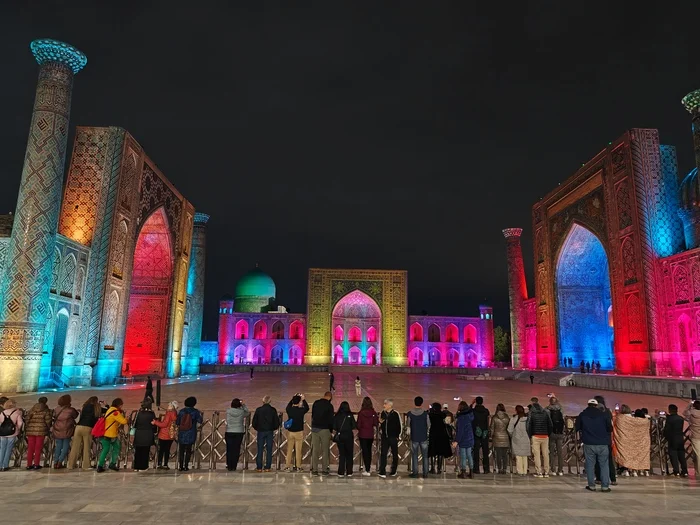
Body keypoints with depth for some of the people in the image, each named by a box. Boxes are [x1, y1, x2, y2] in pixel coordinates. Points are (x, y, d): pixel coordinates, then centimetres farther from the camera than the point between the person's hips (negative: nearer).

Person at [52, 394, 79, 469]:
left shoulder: (56, 409, 0)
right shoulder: (71, 410, -11)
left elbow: (54, 417, 9)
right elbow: (75, 416, 5)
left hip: (57, 431, 4)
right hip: (66, 431, -4)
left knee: (58, 447, 15)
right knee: (65, 447, 7)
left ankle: (55, 462, 13)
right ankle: (60, 462, 1)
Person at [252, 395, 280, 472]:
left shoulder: (258, 410, -6)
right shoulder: (273, 410, -4)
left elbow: (254, 422, -2)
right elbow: (277, 422, -1)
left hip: (261, 431, 0)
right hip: (270, 431, 1)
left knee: (260, 450, 5)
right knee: (269, 449, 6)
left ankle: (259, 467, 6)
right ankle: (268, 467, 7)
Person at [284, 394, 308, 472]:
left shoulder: (289, 410, -7)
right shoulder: (301, 410, -13)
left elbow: (288, 406, 18)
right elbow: (307, 407, 9)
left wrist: (293, 398, 21)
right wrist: (303, 399, 16)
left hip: (290, 432, 2)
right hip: (299, 432, -2)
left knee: (289, 450, 9)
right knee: (298, 450, 4)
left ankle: (288, 466, 12)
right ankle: (298, 467, 8)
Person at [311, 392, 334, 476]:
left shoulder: (316, 403, 6)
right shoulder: (329, 405, -8)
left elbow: (312, 415, 14)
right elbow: (331, 419, -5)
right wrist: (331, 429, 7)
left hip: (314, 428, 4)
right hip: (324, 429, -4)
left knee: (315, 449, 7)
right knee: (325, 450, 6)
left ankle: (314, 470, 7)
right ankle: (324, 469, 8)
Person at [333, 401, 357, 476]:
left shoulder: (337, 416, -4)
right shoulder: (350, 415, -8)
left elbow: (334, 427, -4)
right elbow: (354, 426, -9)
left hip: (339, 437, 1)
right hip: (348, 436, -1)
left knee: (341, 454, 10)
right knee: (349, 454, 11)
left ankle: (341, 472, 10)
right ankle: (349, 472, 13)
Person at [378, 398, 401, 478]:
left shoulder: (395, 414, -10)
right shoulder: (383, 413, 6)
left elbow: (399, 426, -6)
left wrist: (397, 436, -7)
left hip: (393, 437, -4)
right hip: (385, 437, 4)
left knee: (394, 454, 10)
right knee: (383, 454, -2)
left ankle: (393, 471, 24)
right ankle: (382, 472, 0)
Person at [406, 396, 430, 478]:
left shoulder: (410, 414, -7)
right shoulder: (425, 414, -8)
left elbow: (408, 425, 4)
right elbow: (429, 425, 1)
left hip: (414, 438, 0)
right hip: (424, 438, 0)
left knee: (414, 456, 8)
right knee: (425, 456, 10)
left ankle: (415, 472, 9)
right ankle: (425, 473, 11)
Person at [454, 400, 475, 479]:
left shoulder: (461, 417, -18)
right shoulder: (469, 415, 2)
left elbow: (460, 430, -20)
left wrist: (456, 440, -18)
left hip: (463, 440, -7)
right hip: (470, 439, 7)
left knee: (463, 456, 1)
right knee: (469, 455, 14)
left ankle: (463, 473, 6)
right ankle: (471, 473, 18)